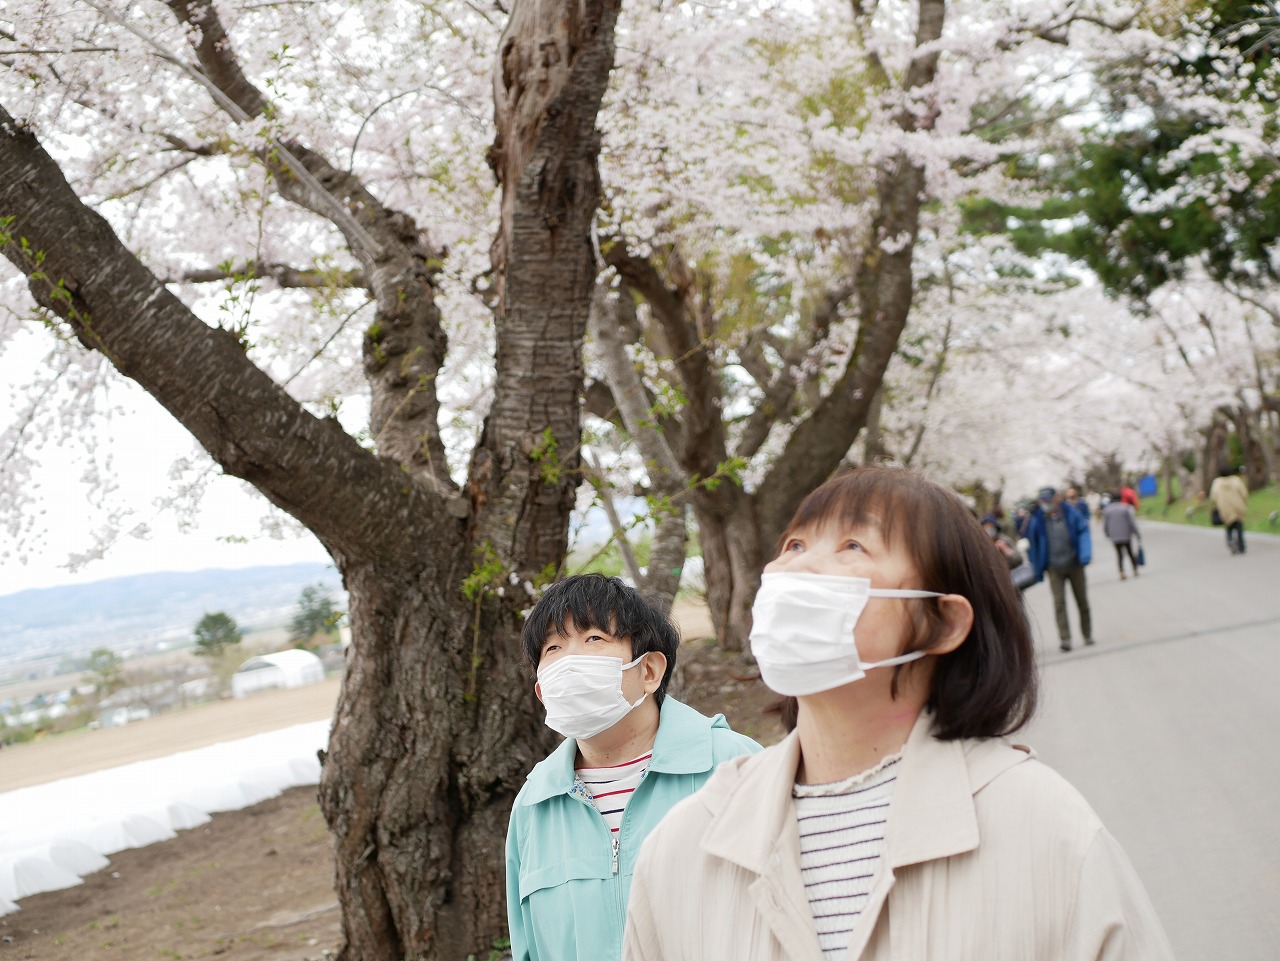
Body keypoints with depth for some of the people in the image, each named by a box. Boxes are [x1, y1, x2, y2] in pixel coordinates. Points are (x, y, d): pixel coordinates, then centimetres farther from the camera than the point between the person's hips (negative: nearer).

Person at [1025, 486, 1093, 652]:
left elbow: (1083, 532, -4)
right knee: (1059, 602, -11)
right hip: (1054, 568, -1)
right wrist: (1037, 569, 5)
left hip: (1074, 564, 1)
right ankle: (1064, 638, -14)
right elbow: (1031, 543, 5)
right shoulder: (1037, 519, -3)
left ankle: (1088, 634, 23)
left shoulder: (1071, 514, -4)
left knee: (1082, 600, 9)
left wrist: (1085, 555, -17)